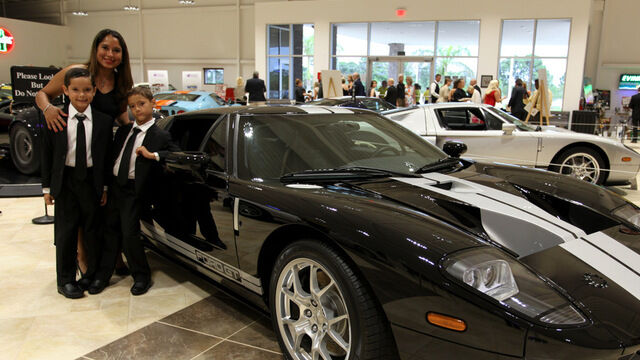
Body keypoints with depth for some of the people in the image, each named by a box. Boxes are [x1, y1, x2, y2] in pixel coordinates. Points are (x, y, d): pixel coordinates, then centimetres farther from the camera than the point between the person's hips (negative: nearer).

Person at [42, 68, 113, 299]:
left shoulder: (104, 121, -2)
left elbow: (107, 156, 2)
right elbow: (47, 153, 1)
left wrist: (105, 187, 0)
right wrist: (47, 187, 0)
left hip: (92, 180, 1)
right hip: (65, 181, 0)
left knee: (93, 229, 10)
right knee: (66, 230, 7)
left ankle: (93, 275, 27)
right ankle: (65, 280, 20)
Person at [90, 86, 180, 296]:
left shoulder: (160, 136, -7)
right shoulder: (124, 131, 12)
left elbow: (177, 155, -15)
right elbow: (112, 155, 16)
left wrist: (152, 155, -23)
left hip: (134, 190, -6)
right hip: (115, 186, 6)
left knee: (129, 233, -6)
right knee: (110, 229, 12)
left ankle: (142, 276, 11)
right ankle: (103, 274, 23)